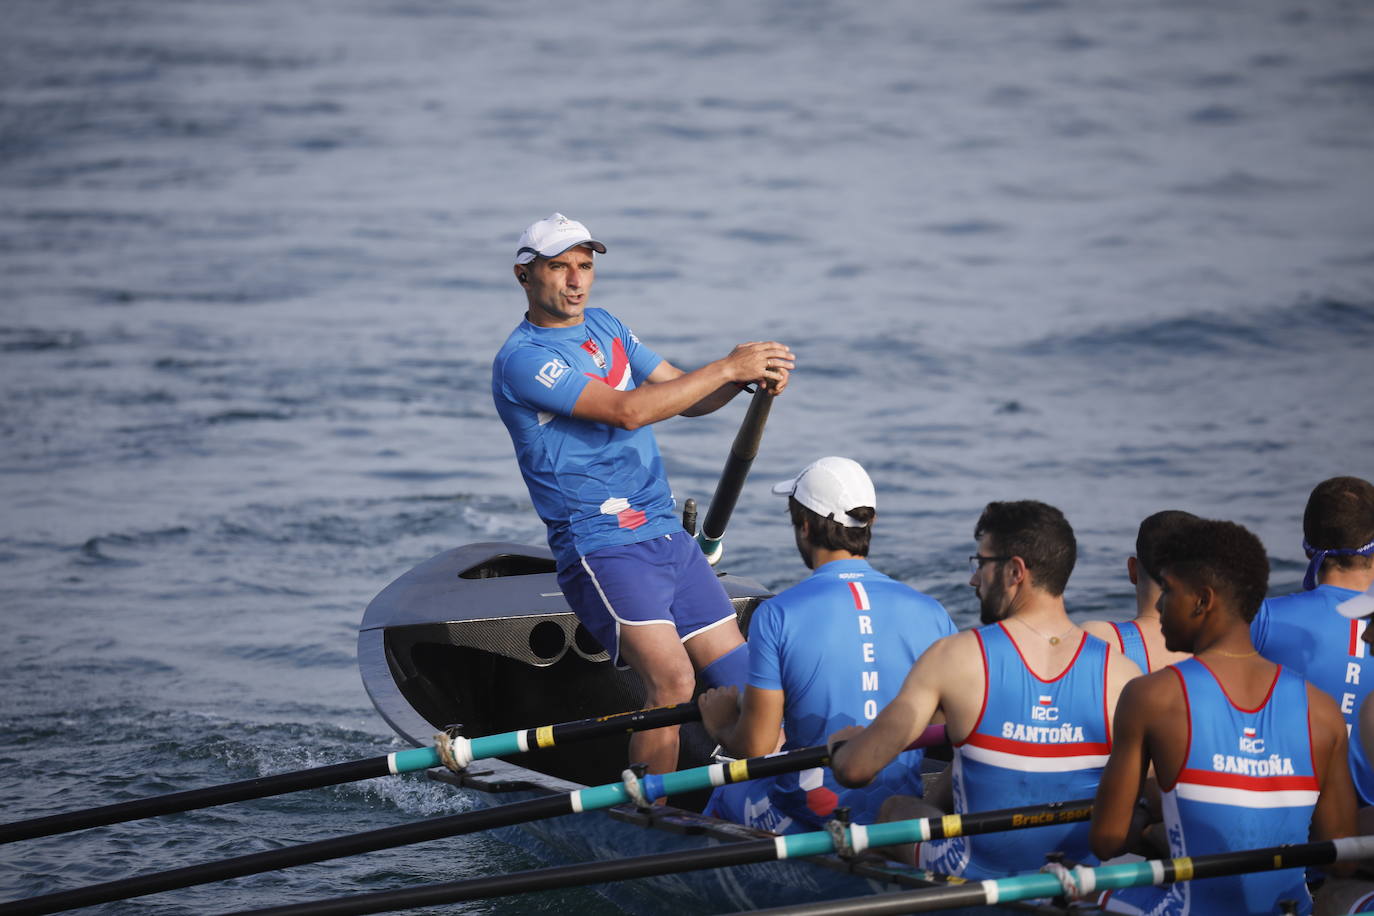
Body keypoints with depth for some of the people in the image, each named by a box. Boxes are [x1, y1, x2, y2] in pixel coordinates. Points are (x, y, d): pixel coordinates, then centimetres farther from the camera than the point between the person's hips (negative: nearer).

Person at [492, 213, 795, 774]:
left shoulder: (604, 327, 15)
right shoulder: (522, 361, -12)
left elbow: (684, 398, 14)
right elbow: (626, 411, -22)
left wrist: (749, 379, -7)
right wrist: (727, 368, -20)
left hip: (667, 536, 8)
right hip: (602, 548, -8)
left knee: (743, 685, 5)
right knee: (671, 680, -24)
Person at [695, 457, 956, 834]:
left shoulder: (777, 615, -13)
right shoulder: (931, 614, -5)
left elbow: (755, 746, -12)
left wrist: (721, 725, 12)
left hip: (807, 823, -3)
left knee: (726, 795, 31)